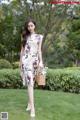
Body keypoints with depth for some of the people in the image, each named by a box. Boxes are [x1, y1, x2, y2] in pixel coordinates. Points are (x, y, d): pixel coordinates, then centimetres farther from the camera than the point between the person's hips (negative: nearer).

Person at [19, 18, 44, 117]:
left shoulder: (39, 37, 10)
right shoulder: (24, 36, 11)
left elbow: (39, 50, 7)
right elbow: (22, 50, 13)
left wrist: (41, 61, -3)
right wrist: (20, 61, 13)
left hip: (34, 60, 1)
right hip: (26, 60, -1)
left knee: (31, 82, 4)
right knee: (29, 82, -11)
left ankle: (30, 103, 18)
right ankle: (32, 107, -13)